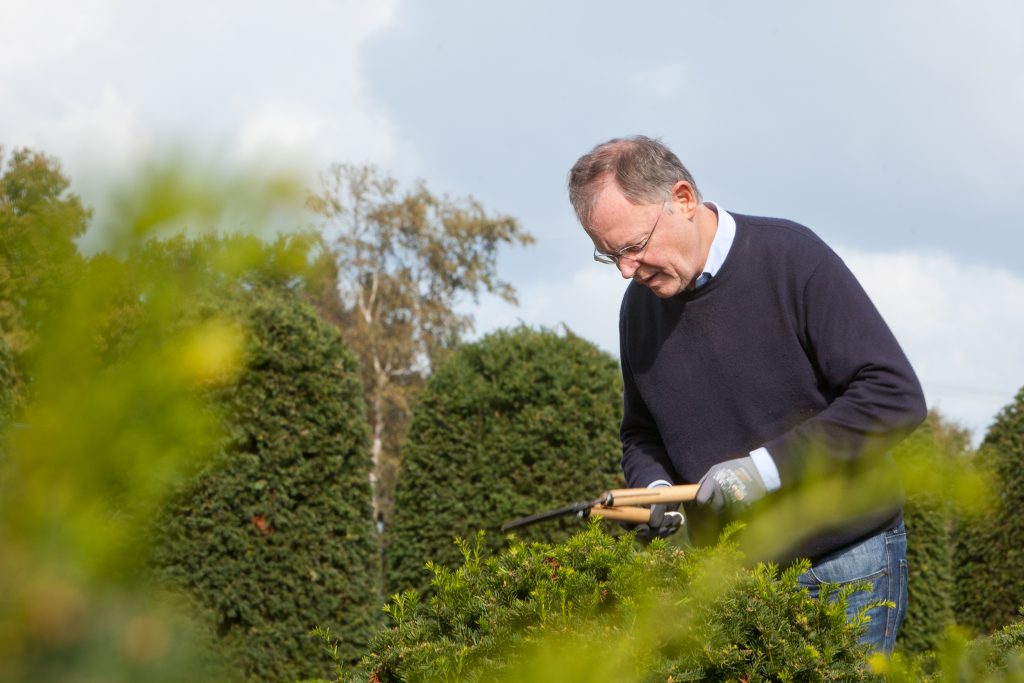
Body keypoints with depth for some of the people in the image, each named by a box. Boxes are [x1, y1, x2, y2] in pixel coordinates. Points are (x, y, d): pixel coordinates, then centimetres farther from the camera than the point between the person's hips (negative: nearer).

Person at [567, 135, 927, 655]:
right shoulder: (640, 304, 5)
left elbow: (896, 397, -18)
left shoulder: (791, 259, -13)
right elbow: (642, 434, 20)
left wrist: (768, 466, -21)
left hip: (844, 563, -5)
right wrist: (654, 489, -4)